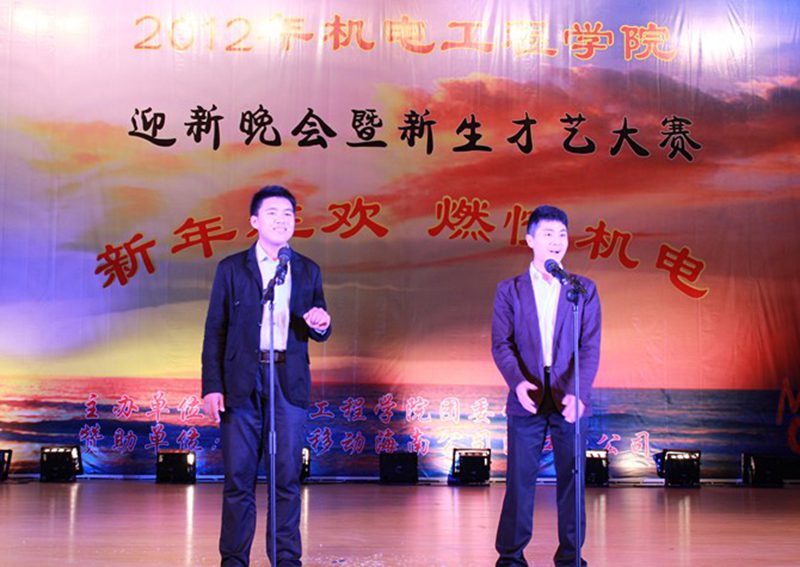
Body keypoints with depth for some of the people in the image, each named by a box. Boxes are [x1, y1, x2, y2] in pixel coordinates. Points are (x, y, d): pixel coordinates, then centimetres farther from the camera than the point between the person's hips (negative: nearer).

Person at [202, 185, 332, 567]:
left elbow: (317, 332, 16)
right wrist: (212, 387, -5)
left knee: (287, 474, 2)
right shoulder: (231, 269, 6)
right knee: (238, 475, 1)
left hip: (289, 382, 2)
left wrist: (320, 325, -10)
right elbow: (215, 331, 3)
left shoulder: (308, 271, 12)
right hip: (241, 384, -1)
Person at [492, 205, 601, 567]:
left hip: (570, 398, 1)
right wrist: (518, 381, -19)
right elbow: (501, 343, 0)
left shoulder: (584, 289, 7)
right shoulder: (509, 290, 6)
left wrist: (577, 392, -16)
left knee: (571, 478, 4)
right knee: (520, 479, 2)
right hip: (527, 397, -1)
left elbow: (590, 346, -1)